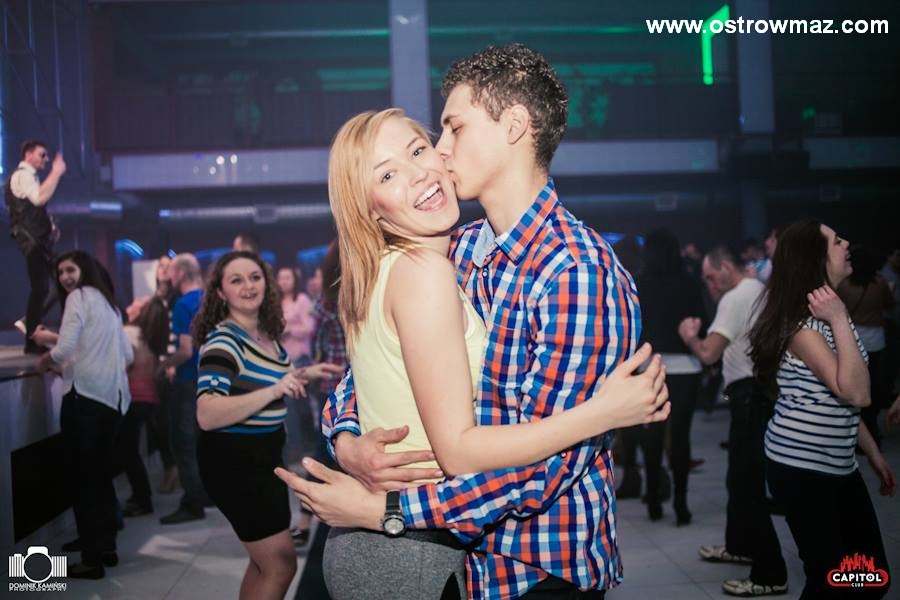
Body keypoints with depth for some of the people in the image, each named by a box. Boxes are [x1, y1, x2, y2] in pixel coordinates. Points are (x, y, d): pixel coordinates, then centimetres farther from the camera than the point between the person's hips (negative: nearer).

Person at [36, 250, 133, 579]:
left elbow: (64, 349, -15)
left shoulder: (79, 296, -2)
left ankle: (92, 559, 0)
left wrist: (43, 362, 6)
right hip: (112, 398, 8)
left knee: (81, 476, -2)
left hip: (85, 394, -8)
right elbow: (128, 356, 20)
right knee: (100, 475, 16)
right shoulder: (110, 304, 21)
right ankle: (106, 548, 21)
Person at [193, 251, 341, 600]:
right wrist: (274, 391, -37)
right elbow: (207, 415, -33)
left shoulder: (268, 335, 5)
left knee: (265, 560, 20)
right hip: (232, 463, -9)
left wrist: (303, 374, 10)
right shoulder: (223, 342, -21)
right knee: (281, 562, -4)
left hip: (264, 457, 9)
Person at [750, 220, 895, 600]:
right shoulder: (799, 323, -18)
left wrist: (873, 453, 16)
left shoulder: (827, 316, 11)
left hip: (839, 465, 9)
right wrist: (840, 320, -24)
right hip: (800, 468, -9)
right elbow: (855, 394, -26)